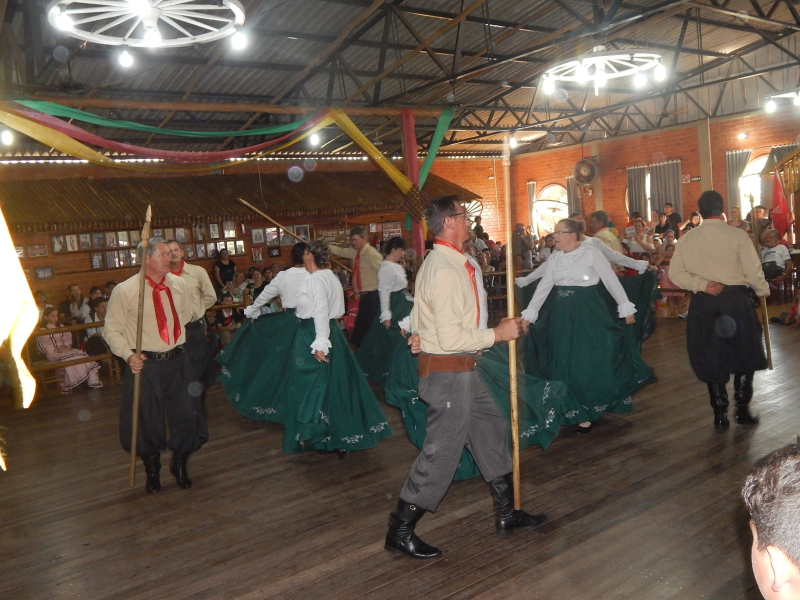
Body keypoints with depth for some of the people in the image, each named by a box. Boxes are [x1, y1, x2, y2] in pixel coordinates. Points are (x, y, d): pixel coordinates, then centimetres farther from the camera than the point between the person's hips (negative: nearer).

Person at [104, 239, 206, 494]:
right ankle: (152, 471, 36)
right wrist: (128, 355, -17)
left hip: (177, 362, 3)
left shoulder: (178, 285, 2)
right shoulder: (125, 291, -10)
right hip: (145, 365, -3)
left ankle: (179, 465, 34)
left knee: (188, 415, 7)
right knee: (147, 421, 9)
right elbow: (111, 330, -5)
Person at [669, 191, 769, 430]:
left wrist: (702, 284, -7)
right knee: (744, 354, 16)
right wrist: (763, 290, 9)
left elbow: (675, 272, -3)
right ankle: (742, 409, 20)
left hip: (703, 303, 2)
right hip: (736, 300, -2)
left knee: (711, 357, 12)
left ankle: (720, 414, 18)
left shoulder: (687, 238, 2)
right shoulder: (737, 235, -8)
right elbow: (753, 270, -8)